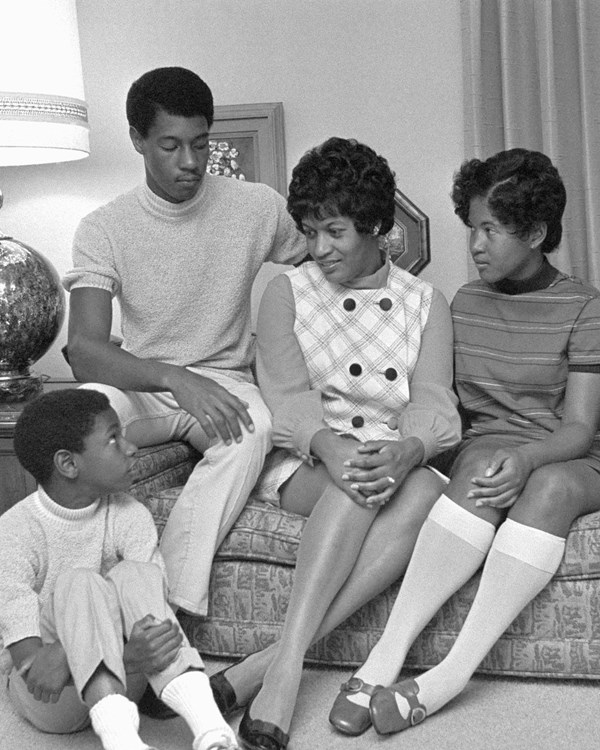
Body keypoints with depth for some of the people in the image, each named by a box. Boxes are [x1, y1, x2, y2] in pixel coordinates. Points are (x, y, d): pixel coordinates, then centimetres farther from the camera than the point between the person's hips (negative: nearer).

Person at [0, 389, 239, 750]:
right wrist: (126, 656, -39)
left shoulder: (130, 517, -6)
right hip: (49, 699, -3)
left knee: (134, 575, -25)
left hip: (117, 681, 3)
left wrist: (71, 653, -34)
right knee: (79, 582, -29)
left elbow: (154, 613, -16)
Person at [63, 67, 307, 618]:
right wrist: (175, 379, -35)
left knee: (255, 427, -38)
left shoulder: (261, 208, -2)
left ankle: (172, 605, -34)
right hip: (141, 384, -1)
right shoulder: (104, 230, -7)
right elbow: (85, 351, -19)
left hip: (226, 380, 1)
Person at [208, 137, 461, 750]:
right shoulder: (288, 292, 9)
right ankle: (286, 668, -38)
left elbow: (433, 401, -1)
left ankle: (274, 662, -38)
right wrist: (330, 447, -27)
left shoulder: (425, 303, 12)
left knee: (427, 492, -34)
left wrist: (405, 451, -27)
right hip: (302, 459, -1)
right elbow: (286, 395, -3)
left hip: (396, 459, 2)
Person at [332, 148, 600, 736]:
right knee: (480, 465, -34)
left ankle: (451, 674, -42)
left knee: (551, 487, -36)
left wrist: (525, 458, -28)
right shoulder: (464, 303, 12)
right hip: (483, 447, 2)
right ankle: (387, 655, -43)